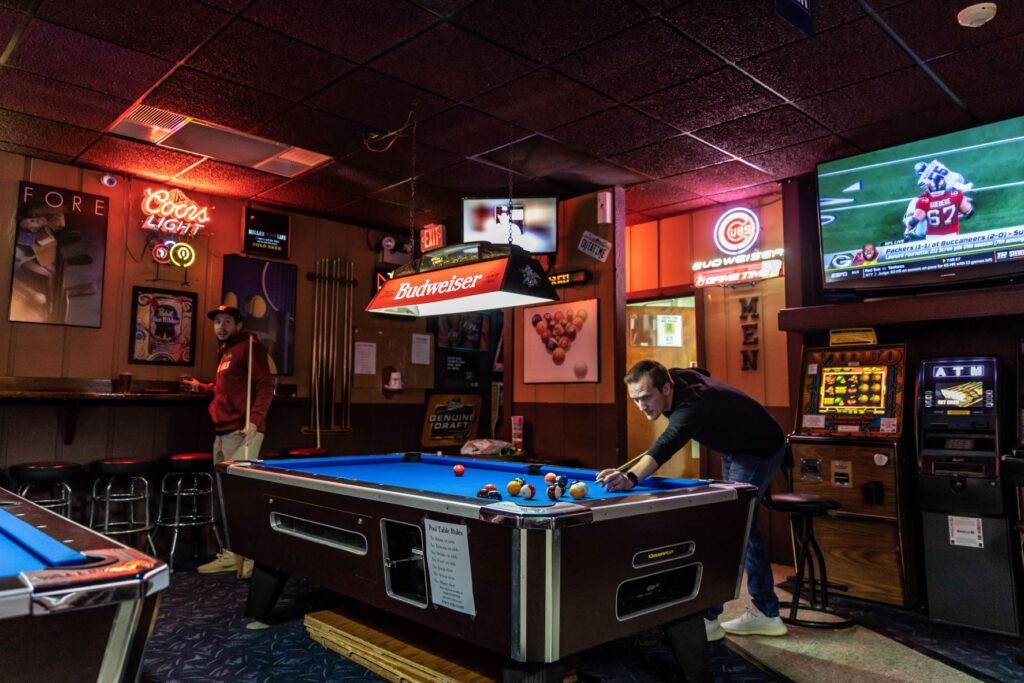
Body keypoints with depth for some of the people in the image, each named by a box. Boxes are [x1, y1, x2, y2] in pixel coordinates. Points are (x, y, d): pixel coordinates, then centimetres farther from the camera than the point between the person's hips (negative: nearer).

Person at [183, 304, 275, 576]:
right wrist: (201, 386, 37)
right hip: (222, 433, 9)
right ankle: (230, 555, 18)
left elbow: (265, 386, -14)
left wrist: (255, 419, -24)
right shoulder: (224, 352, 23)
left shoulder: (249, 346, -5)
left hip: (242, 432, -9)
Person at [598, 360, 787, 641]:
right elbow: (701, 372, 12)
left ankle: (708, 619, -10)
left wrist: (631, 477, -76)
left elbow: (667, 445, -59)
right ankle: (766, 613, 21)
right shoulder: (675, 375, -13)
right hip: (734, 447, 10)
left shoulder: (693, 404, -39)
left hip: (762, 451, -10)